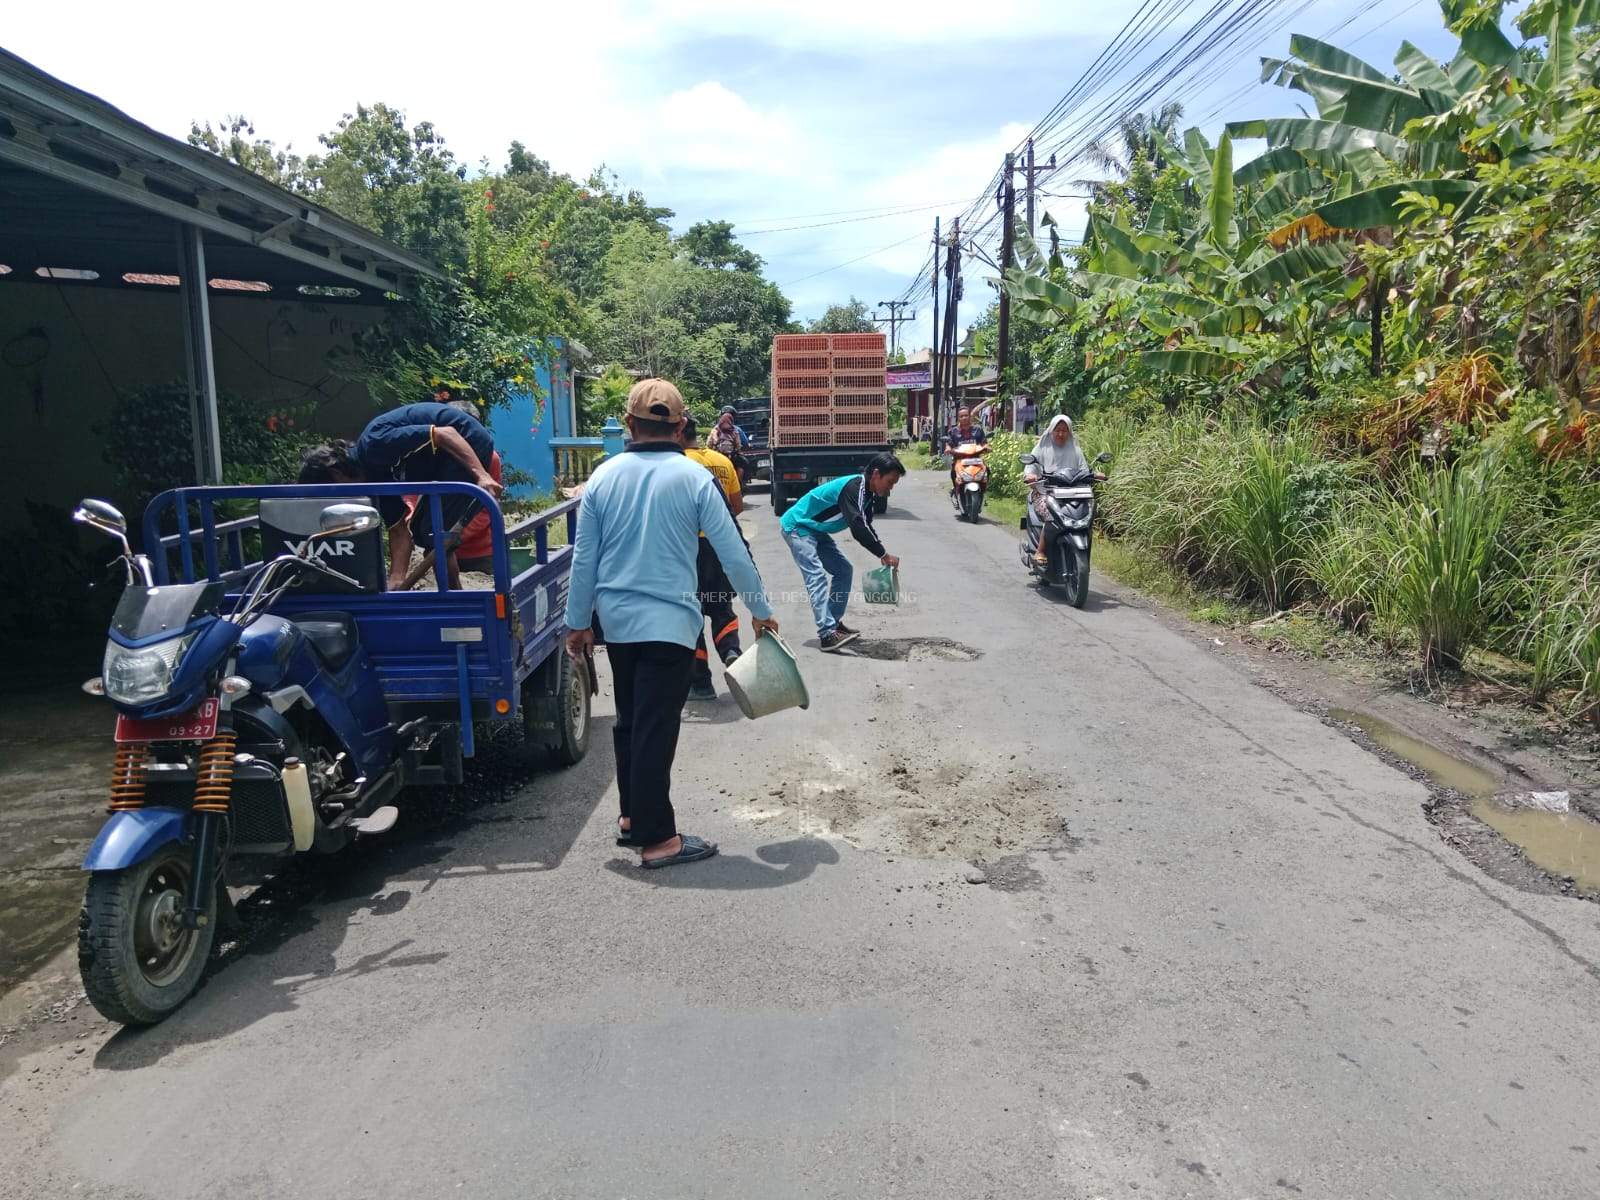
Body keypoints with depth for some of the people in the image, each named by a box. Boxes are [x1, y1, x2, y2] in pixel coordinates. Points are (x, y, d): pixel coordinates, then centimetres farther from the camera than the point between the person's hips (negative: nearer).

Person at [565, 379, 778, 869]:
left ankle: (632, 816, 29)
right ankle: (656, 839, 4)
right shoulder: (694, 478, -9)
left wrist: (578, 622, 14)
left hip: (616, 618, 5)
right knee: (656, 730, -2)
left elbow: (584, 558, 5)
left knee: (629, 721, 18)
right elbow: (733, 553, -7)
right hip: (668, 621, -5)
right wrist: (760, 609, 6)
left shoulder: (603, 477, 1)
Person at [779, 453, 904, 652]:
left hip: (815, 530, 11)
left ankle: (834, 623, 15)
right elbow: (858, 528, -35)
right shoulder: (853, 488, -27)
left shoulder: (867, 492, 4)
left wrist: (881, 551, -4)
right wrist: (883, 554, -29)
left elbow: (866, 527, 12)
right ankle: (828, 635, -29)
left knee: (843, 570, 11)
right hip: (797, 526, -11)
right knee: (816, 577, -21)